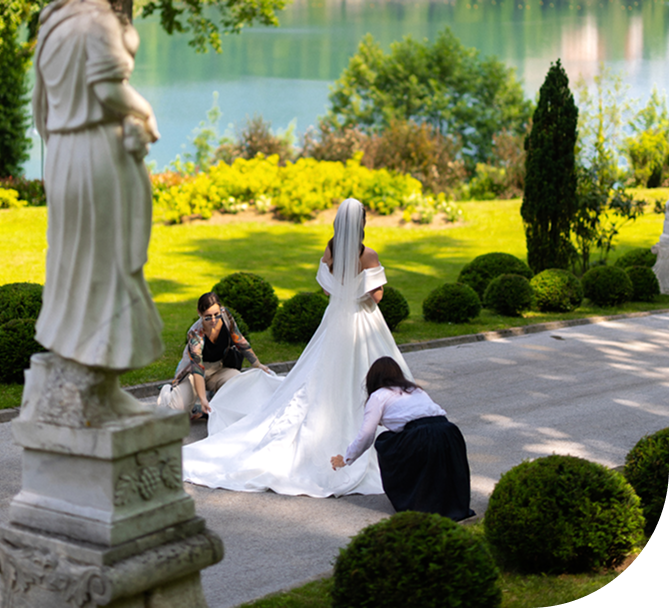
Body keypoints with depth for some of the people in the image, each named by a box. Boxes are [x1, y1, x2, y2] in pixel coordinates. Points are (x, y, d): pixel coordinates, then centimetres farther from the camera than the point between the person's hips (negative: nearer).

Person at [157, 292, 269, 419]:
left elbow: (240, 341, -1)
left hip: (218, 369, 4)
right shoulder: (195, 334, -32)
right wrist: (202, 399, -49)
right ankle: (167, 392, 12)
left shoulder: (225, 315, -18)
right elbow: (197, 369, -38)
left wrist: (257, 365, 0)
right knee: (179, 409, -24)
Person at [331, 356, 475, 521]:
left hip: (422, 441, -6)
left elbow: (365, 436, 12)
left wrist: (345, 460, 29)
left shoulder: (378, 396, 15)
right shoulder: (416, 390, 35)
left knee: (385, 443, 18)